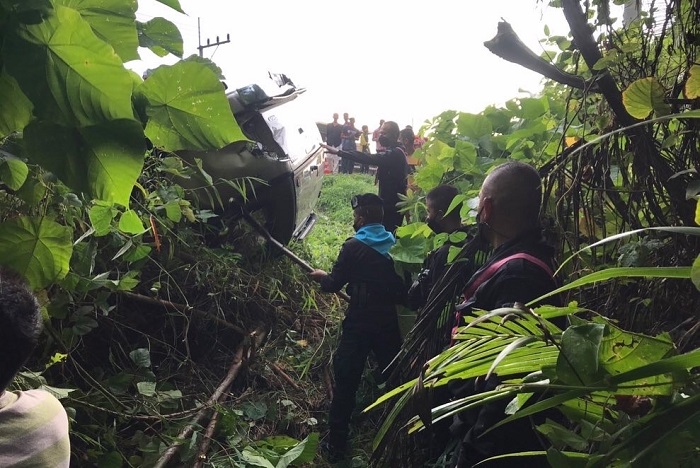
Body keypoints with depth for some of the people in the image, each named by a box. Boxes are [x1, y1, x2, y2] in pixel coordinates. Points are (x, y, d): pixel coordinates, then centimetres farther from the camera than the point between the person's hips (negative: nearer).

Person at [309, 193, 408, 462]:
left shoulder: (354, 246, -11)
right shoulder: (394, 245, 2)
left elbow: (334, 285, -4)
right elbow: (403, 286, 7)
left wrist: (321, 276, 16)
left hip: (360, 322, -5)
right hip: (389, 321, 5)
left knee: (346, 381, 5)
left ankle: (337, 445, 12)